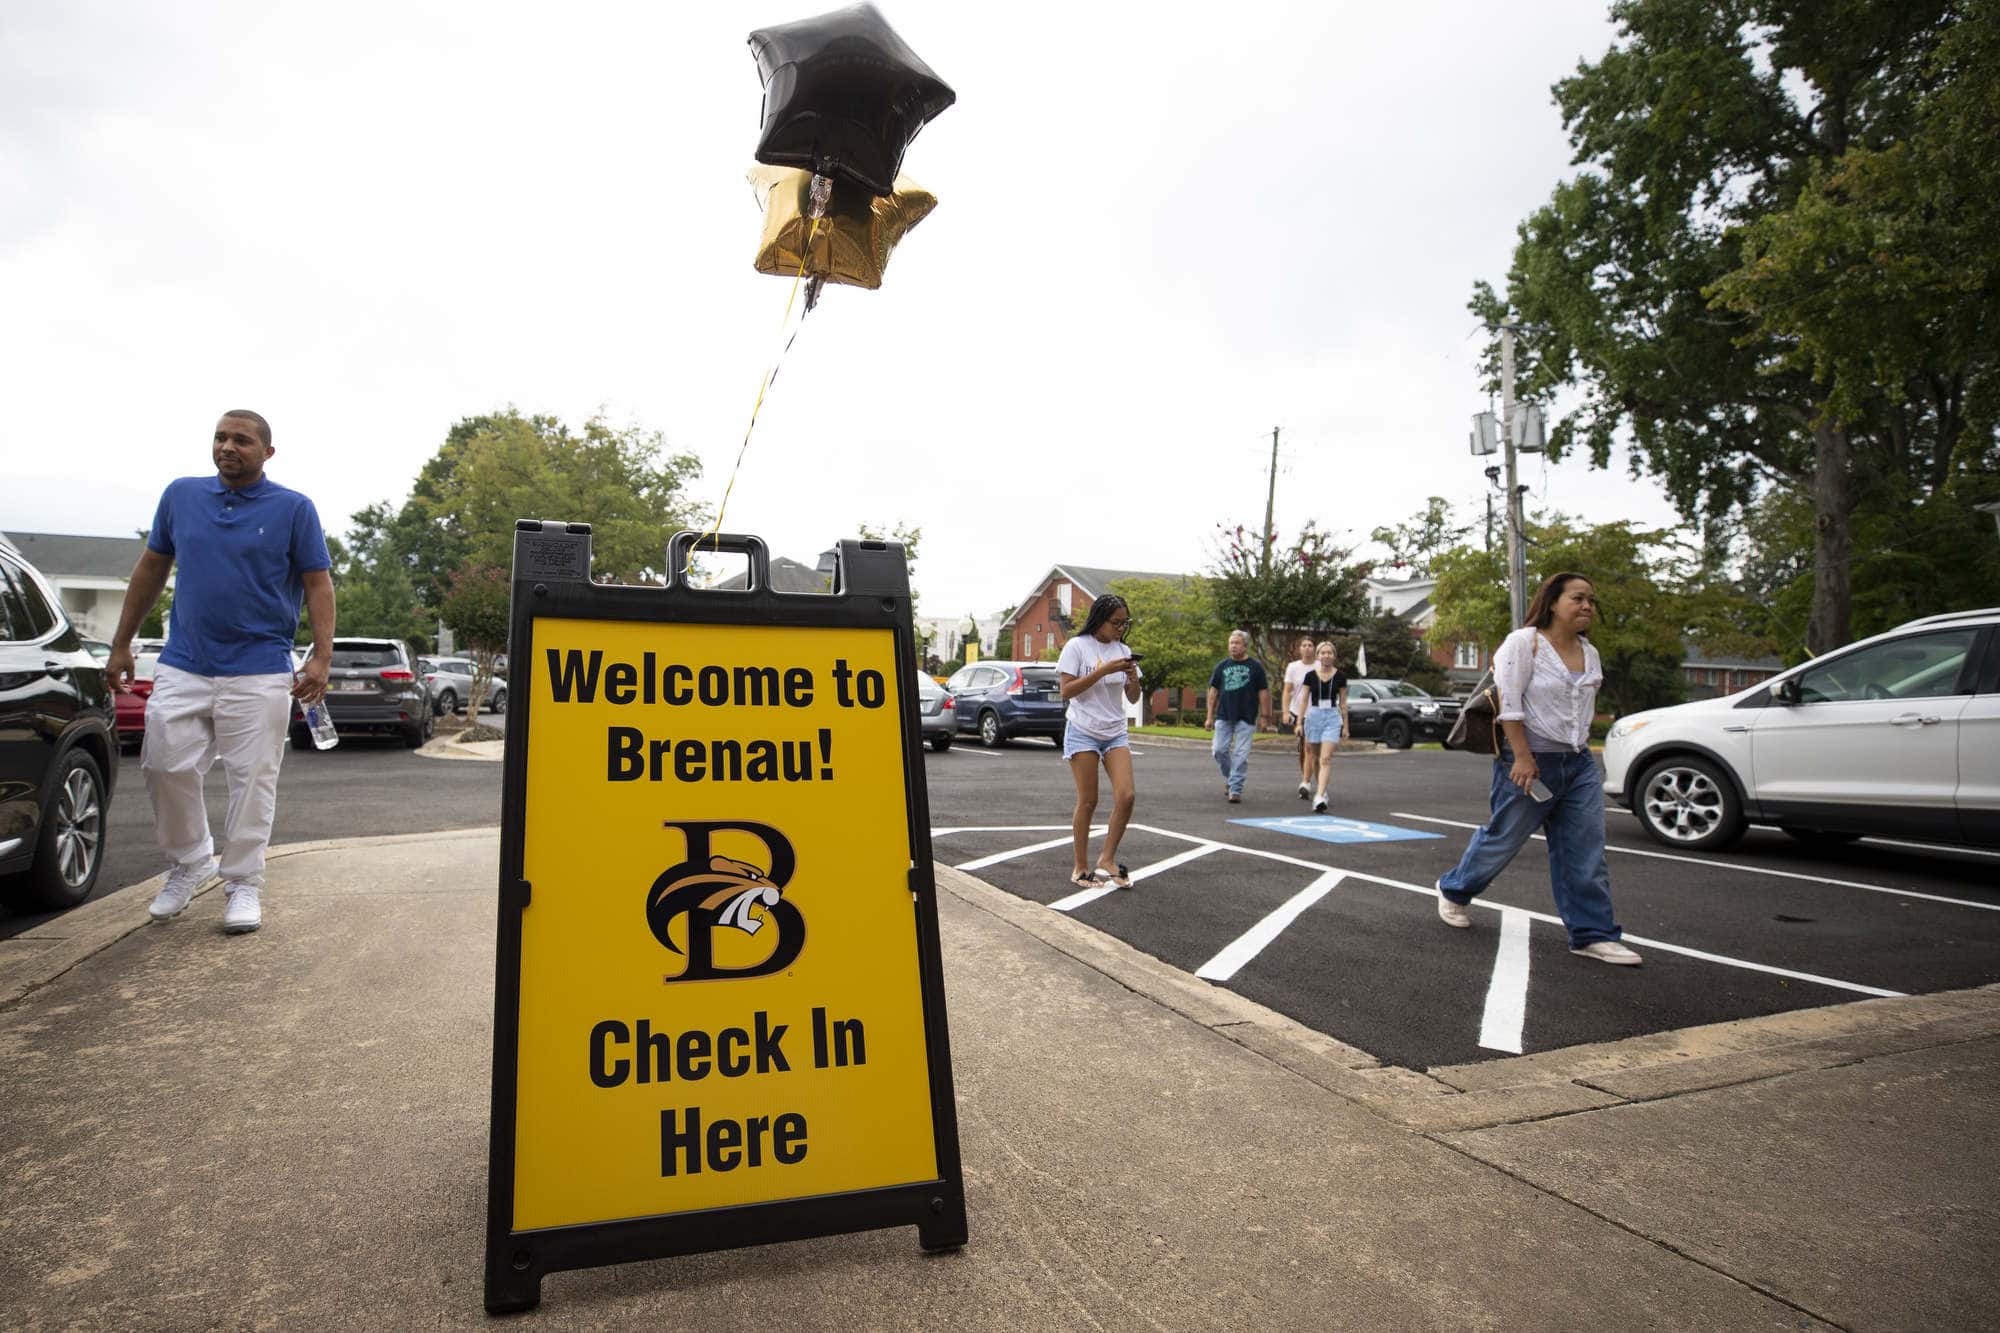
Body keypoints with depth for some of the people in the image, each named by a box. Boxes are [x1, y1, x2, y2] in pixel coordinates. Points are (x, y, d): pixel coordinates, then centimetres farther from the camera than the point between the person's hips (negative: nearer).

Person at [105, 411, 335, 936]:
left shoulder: (294, 508, -1)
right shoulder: (181, 495, 9)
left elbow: (318, 584, -3)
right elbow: (151, 568, 16)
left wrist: (321, 658, -13)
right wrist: (121, 644, 15)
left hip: (259, 672, -3)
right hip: (182, 665, 3)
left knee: (252, 779, 0)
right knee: (165, 765, 1)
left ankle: (243, 884, 13)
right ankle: (188, 861, 25)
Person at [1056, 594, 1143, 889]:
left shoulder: (1123, 651, 10)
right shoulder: (1077, 646, -5)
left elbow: (1133, 698, 12)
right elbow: (1066, 691, -12)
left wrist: (1133, 676, -9)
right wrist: (1104, 670, -18)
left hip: (1116, 733, 5)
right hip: (1084, 732, -5)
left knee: (1126, 797, -9)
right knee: (1087, 801, -2)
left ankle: (1107, 860, 5)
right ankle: (1081, 867, 9)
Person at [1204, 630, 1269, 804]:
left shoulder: (1255, 666, 2)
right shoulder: (1222, 665, 9)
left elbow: (1263, 692, 2)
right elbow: (1213, 691, 11)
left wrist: (1264, 716, -2)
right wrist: (1210, 716, 7)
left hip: (1246, 718, -3)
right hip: (1224, 716, 3)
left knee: (1241, 755, -4)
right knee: (1220, 750, 1)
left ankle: (1235, 789, 2)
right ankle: (1228, 777, 26)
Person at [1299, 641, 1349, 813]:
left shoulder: (1340, 676, 2)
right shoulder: (1310, 675, 3)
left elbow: (1343, 702, 7)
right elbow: (1304, 700, 7)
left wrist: (1345, 725, 7)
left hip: (1332, 717, -1)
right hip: (1314, 716, 2)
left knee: (1326, 758, -13)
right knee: (1313, 755, 12)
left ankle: (1320, 797, -19)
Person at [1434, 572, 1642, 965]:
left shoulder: (1589, 654, 11)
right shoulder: (1524, 642, -10)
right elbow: (1508, 702, -16)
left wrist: (1577, 749, 17)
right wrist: (1523, 757, -21)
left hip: (1580, 763, 7)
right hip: (1530, 761, -7)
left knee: (1587, 854, 3)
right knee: (1503, 838, 5)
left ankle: (1592, 935, 8)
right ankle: (1453, 890, 28)